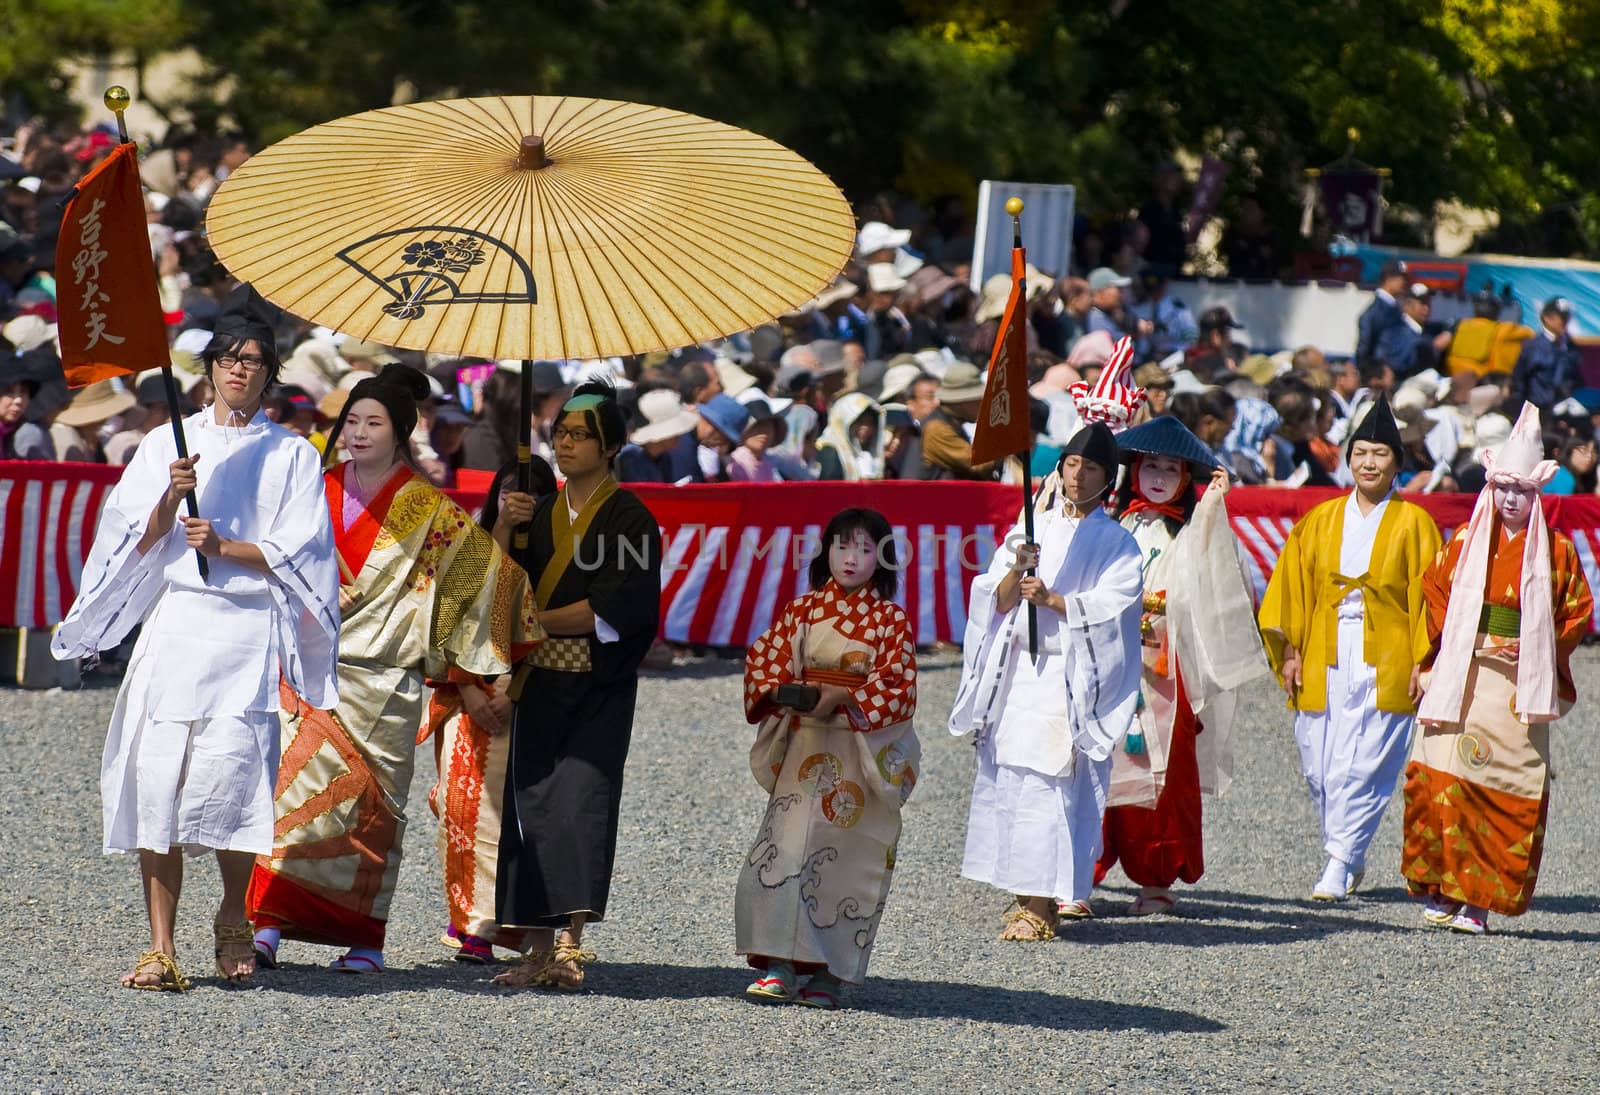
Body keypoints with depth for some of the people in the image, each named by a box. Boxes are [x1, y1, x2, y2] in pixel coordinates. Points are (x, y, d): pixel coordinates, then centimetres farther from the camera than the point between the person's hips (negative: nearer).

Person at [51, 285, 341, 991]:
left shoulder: (291, 456, 12)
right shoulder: (167, 445, 16)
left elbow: (297, 555, 4)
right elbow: (137, 542, 9)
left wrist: (226, 547, -9)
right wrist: (171, 497, -8)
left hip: (247, 633, -2)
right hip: (172, 622, 2)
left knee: (227, 772, -16)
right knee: (157, 777, -9)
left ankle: (234, 919, 8)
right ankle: (161, 947, -8)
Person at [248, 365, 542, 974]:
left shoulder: (428, 510, 1)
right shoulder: (318, 495, 10)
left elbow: (488, 573, 3)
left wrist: (470, 681, 2)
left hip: (384, 683, -2)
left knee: (372, 808, 0)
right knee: (293, 790, -12)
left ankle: (365, 940, 7)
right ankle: (267, 924, -17)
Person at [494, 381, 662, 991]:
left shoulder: (629, 519, -3)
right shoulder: (541, 515, 15)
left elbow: (610, 612, -12)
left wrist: (534, 622, -9)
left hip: (598, 688, -5)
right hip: (540, 686, 5)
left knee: (579, 800, -16)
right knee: (532, 805, 0)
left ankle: (571, 941, -23)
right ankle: (541, 950, 2)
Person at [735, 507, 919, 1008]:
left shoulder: (892, 620, 2)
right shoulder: (801, 609, 9)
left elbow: (899, 688, -6)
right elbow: (763, 661, 6)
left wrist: (841, 698, -18)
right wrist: (785, 691, -14)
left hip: (864, 753, -2)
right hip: (805, 746, 2)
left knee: (848, 860, -2)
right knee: (786, 848, -10)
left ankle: (825, 973, 4)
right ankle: (779, 967, -10)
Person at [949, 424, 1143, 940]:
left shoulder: (1115, 543, 5)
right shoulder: (1030, 529, 14)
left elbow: (1111, 604, -9)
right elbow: (997, 600, 7)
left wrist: (1053, 600, -21)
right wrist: (1017, 569, -13)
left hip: (1069, 678, -4)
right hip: (1016, 672, 4)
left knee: (1049, 781, -11)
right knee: (1006, 777, 1)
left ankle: (1042, 905, -13)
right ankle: (1024, 895, 9)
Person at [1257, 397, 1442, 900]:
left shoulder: (1413, 524, 3)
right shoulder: (1320, 521, 11)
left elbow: (1428, 596, 1)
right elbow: (1292, 588, 11)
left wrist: (1423, 663, -6)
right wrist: (1288, 652, 2)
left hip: (1385, 665, -3)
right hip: (1324, 663, 3)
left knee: (1364, 765, -11)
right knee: (1320, 766, 2)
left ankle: (1339, 863, -9)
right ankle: (1350, 858, 19)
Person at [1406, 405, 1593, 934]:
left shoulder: (1556, 550, 2)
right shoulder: (1466, 540, 6)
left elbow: (1578, 610, 6)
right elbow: (1434, 589, 15)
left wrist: (1538, 649, -5)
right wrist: (1452, 637, 1)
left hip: (1519, 686, -1)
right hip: (1462, 680, 1)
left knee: (1508, 793, -3)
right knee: (1441, 781, -11)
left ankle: (1478, 901, 1)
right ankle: (1439, 891, -3)